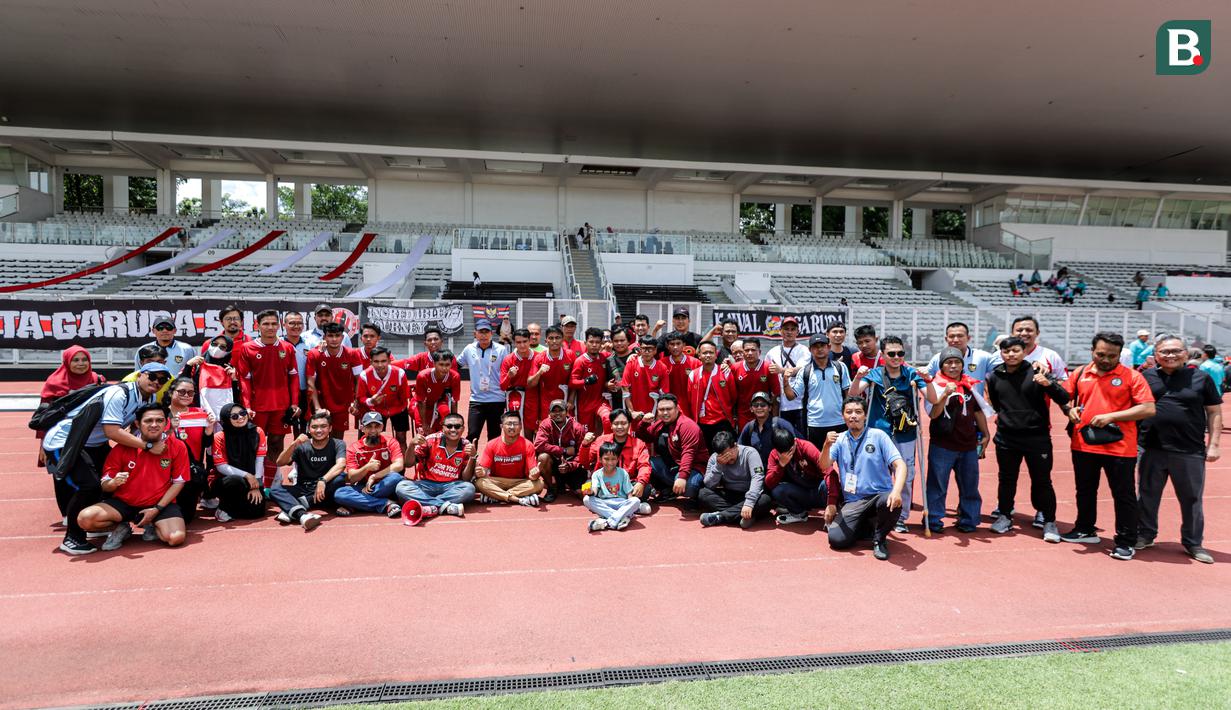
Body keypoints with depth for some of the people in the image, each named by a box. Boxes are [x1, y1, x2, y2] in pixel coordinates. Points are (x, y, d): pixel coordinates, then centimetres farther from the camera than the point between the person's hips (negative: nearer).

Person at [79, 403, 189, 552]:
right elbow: (104, 486, -2)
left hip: (161, 503, -1)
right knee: (85, 518, -25)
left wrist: (157, 509, -11)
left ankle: (153, 527, 9)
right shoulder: (122, 448, -6)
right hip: (124, 502, 1)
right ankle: (121, 528, 6)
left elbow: (178, 482, -2)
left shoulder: (177, 447, -8)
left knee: (176, 538, -27)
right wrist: (114, 483, -27)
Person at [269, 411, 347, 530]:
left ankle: (291, 510, -31)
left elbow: (340, 465, -21)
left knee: (341, 478, -32)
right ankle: (302, 514, -51)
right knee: (275, 489, -22)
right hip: (303, 490, 2)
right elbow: (280, 463, -8)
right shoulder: (302, 446, 5)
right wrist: (294, 444, -23)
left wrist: (322, 480, -36)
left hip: (325, 493, -2)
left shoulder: (337, 444, -1)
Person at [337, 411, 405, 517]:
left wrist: (374, 476, -18)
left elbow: (399, 465, -18)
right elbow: (351, 478, -7)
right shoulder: (353, 448, 0)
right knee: (339, 494, -27)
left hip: (385, 488, -1)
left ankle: (354, 506, -23)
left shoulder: (390, 442, -3)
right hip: (363, 488, 1)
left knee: (395, 477, -34)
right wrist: (367, 467, -25)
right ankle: (385, 504, -27)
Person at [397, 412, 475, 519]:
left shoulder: (467, 447, -3)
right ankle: (446, 506, -33)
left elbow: (466, 479, -4)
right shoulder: (431, 440, -4)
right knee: (402, 487, -27)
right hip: (427, 484, 0)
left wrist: (472, 457, -19)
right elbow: (409, 464, -3)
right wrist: (412, 445, -22)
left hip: (451, 487, 0)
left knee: (469, 489, -30)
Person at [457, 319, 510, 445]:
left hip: (497, 400, -1)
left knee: (494, 437, 9)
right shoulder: (469, 349, 4)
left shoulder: (501, 350, -3)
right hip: (476, 400, 1)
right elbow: (456, 365, 18)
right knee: (472, 435, -5)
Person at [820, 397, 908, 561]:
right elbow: (824, 466, -3)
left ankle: (879, 539, -4)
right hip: (852, 502, 2)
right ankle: (867, 525, 15)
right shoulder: (839, 440, 8)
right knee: (837, 539, -19)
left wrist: (897, 490, -29)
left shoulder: (878, 436, 0)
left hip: (880, 496, -2)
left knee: (893, 502, -36)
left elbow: (899, 465, -10)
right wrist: (827, 445, -23)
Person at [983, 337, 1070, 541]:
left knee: (1042, 481, 5)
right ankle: (1004, 516, 29)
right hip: (1006, 438, 3)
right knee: (1006, 479, 14)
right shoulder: (994, 376, 1)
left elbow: (1064, 399, -15)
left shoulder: (1036, 373, -9)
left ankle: (1049, 522, 18)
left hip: (1037, 437, -3)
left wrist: (1049, 383, -30)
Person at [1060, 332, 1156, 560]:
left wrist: (1111, 416, -19)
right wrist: (1070, 409, -6)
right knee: (1085, 490, 18)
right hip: (1083, 444, 5)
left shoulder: (1131, 376, -6)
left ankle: (1126, 542, 16)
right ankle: (1085, 530, 35)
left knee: (1124, 495, 4)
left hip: (1119, 447, -4)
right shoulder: (1081, 374, 6)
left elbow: (1148, 409, -12)